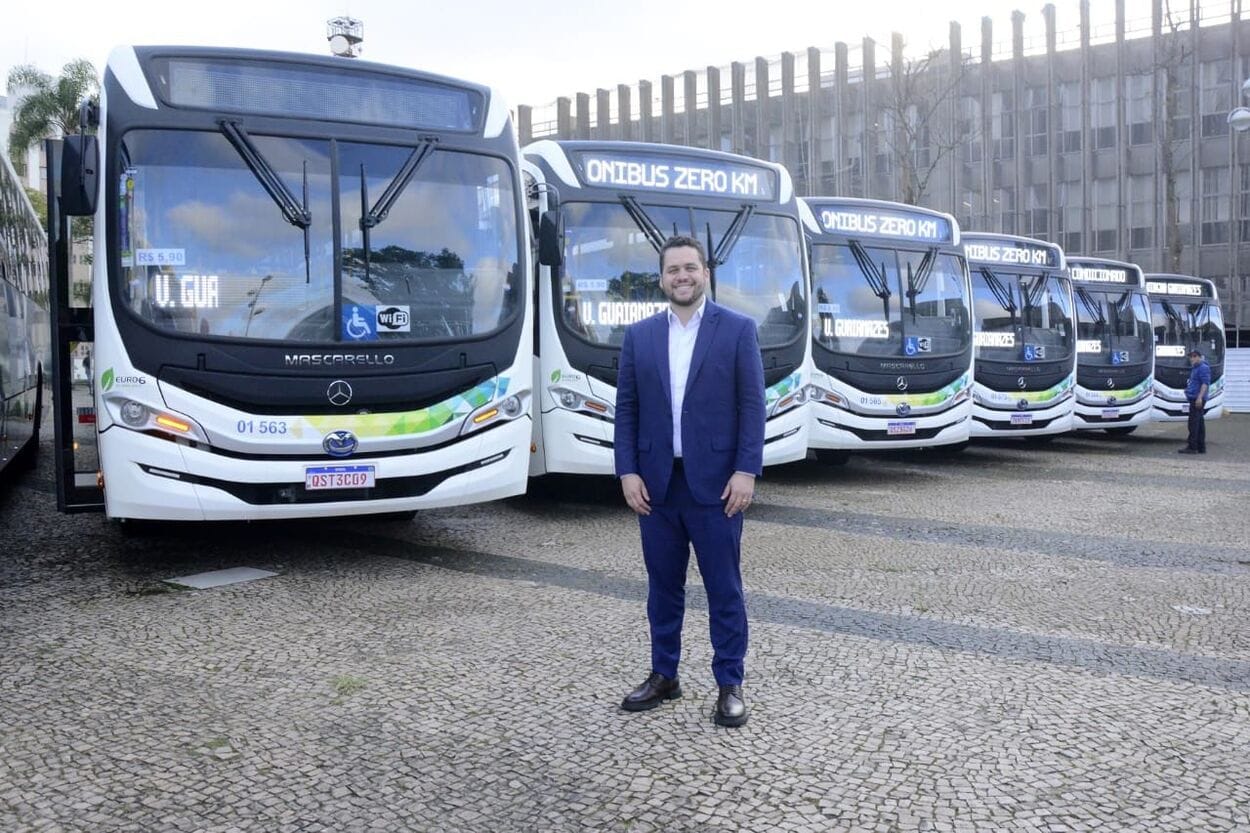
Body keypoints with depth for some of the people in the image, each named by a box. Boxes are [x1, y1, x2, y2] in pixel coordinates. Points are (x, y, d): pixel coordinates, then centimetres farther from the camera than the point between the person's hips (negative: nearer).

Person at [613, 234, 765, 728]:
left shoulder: (738, 330, -1)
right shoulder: (639, 336, 8)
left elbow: (752, 405, -5)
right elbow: (626, 409, 7)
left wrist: (746, 470, -12)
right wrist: (627, 472, -2)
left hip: (715, 483, -3)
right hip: (656, 483, 3)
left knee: (724, 589, 4)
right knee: (663, 587, 13)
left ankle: (730, 686, 16)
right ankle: (664, 677, 27)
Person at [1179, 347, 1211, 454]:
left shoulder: (1203, 368, -11)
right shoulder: (1195, 368, 21)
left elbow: (1205, 383, -19)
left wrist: (1199, 397, -26)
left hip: (1197, 400, -11)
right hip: (1195, 400, 11)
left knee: (1194, 423, -11)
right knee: (1199, 423, 11)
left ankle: (1192, 447, -12)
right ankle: (1201, 448, 14)